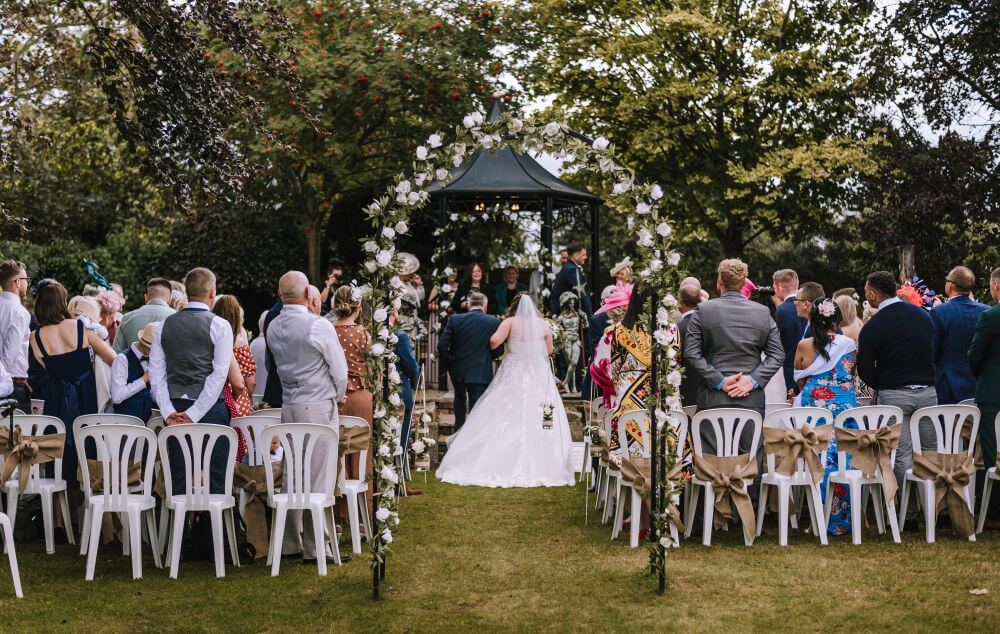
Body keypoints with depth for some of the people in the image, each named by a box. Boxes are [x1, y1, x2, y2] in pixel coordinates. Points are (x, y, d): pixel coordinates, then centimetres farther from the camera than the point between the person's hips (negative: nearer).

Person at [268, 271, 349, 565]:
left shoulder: (273, 328, 6)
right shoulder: (319, 326, -13)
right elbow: (340, 370, -7)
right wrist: (337, 397, 14)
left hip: (288, 407, 6)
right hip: (319, 407, -6)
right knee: (318, 479, -3)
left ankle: (291, 543, 15)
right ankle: (316, 548, -1)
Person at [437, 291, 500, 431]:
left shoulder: (455, 319, -3)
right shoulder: (493, 322, -7)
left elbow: (442, 345, -7)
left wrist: (448, 363, 7)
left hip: (458, 370, 3)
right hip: (481, 372, -3)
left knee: (460, 397, 29)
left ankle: (459, 430, 26)